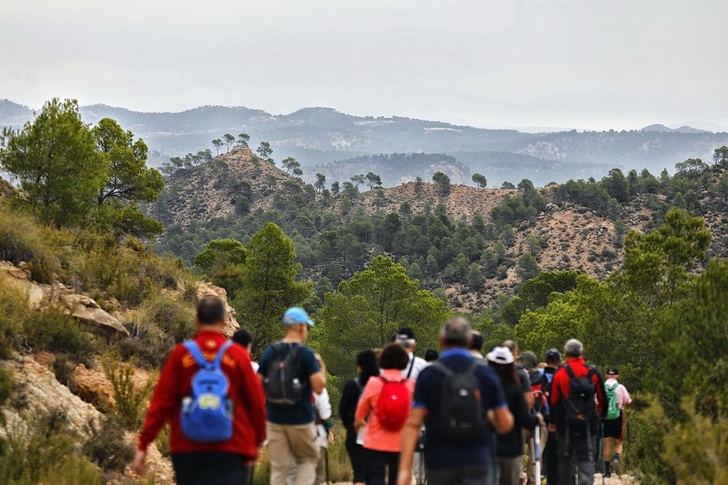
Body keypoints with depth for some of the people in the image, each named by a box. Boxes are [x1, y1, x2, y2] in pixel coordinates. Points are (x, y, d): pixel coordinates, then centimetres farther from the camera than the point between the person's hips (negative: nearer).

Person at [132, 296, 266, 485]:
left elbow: (161, 402, -4)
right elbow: (256, 403, 0)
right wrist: (257, 441, 16)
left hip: (187, 449, 2)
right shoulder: (237, 355, -4)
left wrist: (143, 445, 0)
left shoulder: (181, 354, -3)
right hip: (230, 450, -2)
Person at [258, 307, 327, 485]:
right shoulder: (305, 353, -11)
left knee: (278, 467, 8)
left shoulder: (269, 352, 4)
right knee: (308, 459, 15)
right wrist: (320, 369, 3)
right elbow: (319, 387, -15)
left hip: (275, 418, 4)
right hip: (300, 419, -4)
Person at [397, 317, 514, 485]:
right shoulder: (486, 374, 1)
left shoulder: (428, 375, -3)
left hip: (439, 463, 0)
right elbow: (505, 424, 3)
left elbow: (413, 424, -11)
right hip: (476, 463, 0)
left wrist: (404, 469, -13)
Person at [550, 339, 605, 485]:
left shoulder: (559, 374, -4)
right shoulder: (593, 373, -1)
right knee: (586, 458, 2)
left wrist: (553, 420, 13)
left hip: (565, 424, 0)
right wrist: (599, 415, 23)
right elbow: (602, 398, 6)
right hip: (588, 424, 0)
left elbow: (553, 401, 0)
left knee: (566, 459, 11)